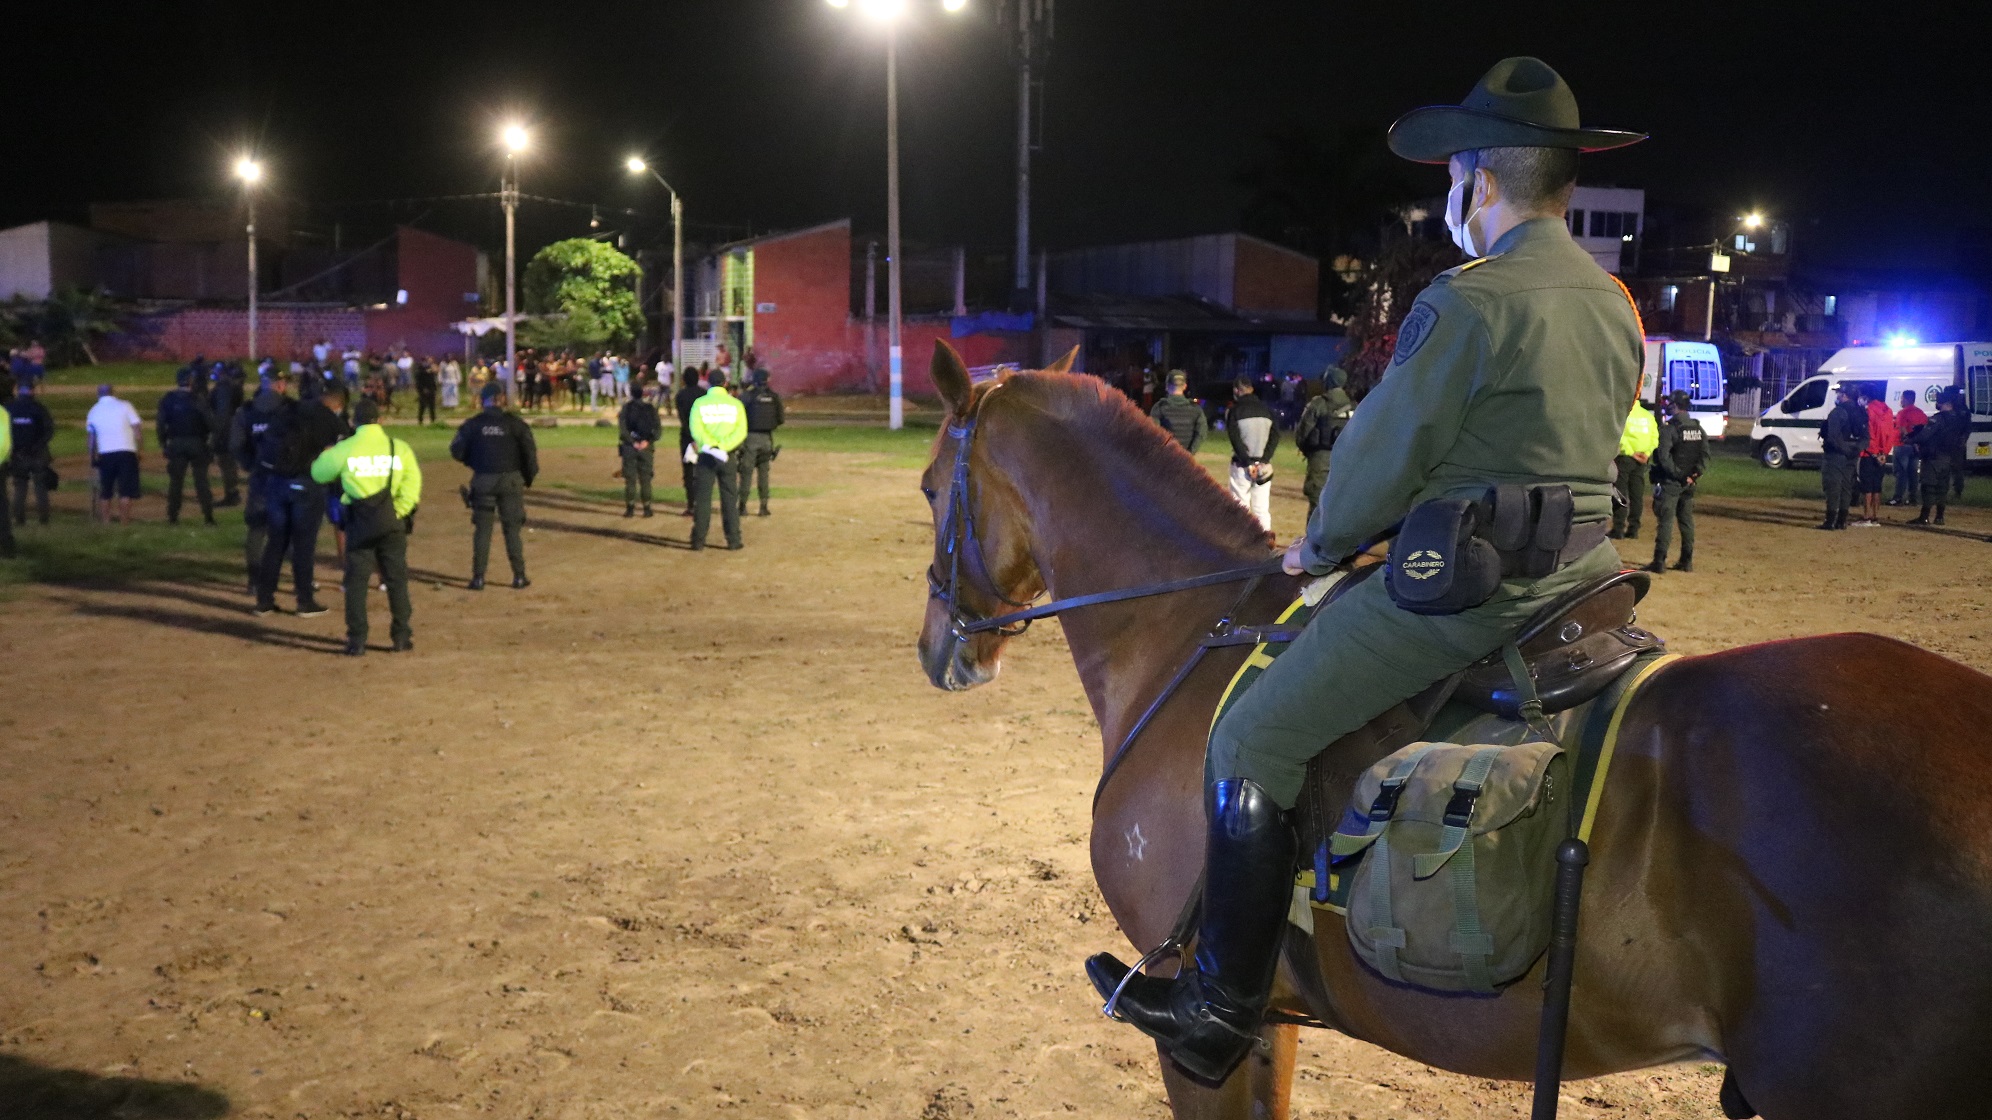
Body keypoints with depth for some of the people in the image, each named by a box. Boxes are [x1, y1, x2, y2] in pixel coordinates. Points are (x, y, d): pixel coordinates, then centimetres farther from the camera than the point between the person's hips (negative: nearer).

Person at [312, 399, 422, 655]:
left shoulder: (344, 449, -4)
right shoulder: (399, 447, -1)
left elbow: (319, 473, 8)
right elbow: (412, 483, -10)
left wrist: (323, 455, 27)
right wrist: (399, 510, -7)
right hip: (393, 521, 1)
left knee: (357, 580, 7)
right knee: (397, 579, 11)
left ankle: (357, 640, 6)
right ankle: (402, 636, 14)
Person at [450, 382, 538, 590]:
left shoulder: (472, 424, 0)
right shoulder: (514, 422, -3)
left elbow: (457, 451, -1)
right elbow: (529, 450, -7)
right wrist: (529, 475, 6)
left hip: (483, 481, 1)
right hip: (510, 479, -1)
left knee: (482, 529, 8)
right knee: (513, 528, 6)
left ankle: (478, 577, 5)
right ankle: (519, 576, 6)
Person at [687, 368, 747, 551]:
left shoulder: (700, 403, 0)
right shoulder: (735, 404, 3)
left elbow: (696, 429, -13)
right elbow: (741, 431, -9)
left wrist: (710, 445, -21)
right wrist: (723, 446, -16)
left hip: (705, 456, -1)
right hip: (727, 457, 1)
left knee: (702, 498, 5)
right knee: (730, 499, 7)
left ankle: (698, 541, 5)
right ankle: (733, 541, 6)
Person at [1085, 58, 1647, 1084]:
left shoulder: (1464, 301, -14)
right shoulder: (1616, 307, 13)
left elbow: (1383, 453, -10)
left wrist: (1321, 545, 8)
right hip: (1583, 570, 9)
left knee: (1253, 740, -2)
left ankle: (1221, 1012, 4)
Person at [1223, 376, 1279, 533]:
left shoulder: (1234, 411, -2)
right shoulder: (1267, 410, 9)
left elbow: (1236, 440, -11)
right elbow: (1275, 437, 1)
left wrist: (1249, 463, -12)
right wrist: (1264, 461, -5)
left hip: (1242, 465, -3)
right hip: (1263, 465, 3)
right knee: (1262, 509, 7)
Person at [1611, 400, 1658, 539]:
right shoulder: (1647, 415, 10)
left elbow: (1619, 435, -18)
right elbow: (1655, 437, 4)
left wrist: (1630, 452, -15)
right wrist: (1647, 453, -2)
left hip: (1624, 457, -5)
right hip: (1640, 460, 5)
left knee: (1620, 495, -3)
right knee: (1637, 495, 10)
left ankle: (1618, 529, -7)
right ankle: (1633, 529, 10)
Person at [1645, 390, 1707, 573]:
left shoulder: (1669, 429, -13)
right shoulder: (1698, 429, 10)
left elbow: (1664, 458, -21)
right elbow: (1705, 456, 5)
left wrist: (1678, 475, -16)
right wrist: (1694, 474, -3)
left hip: (1670, 482, -6)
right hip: (1689, 483, 6)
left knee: (1665, 521, -6)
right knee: (1687, 520, 13)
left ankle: (1659, 561, -9)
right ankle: (1687, 561, 16)